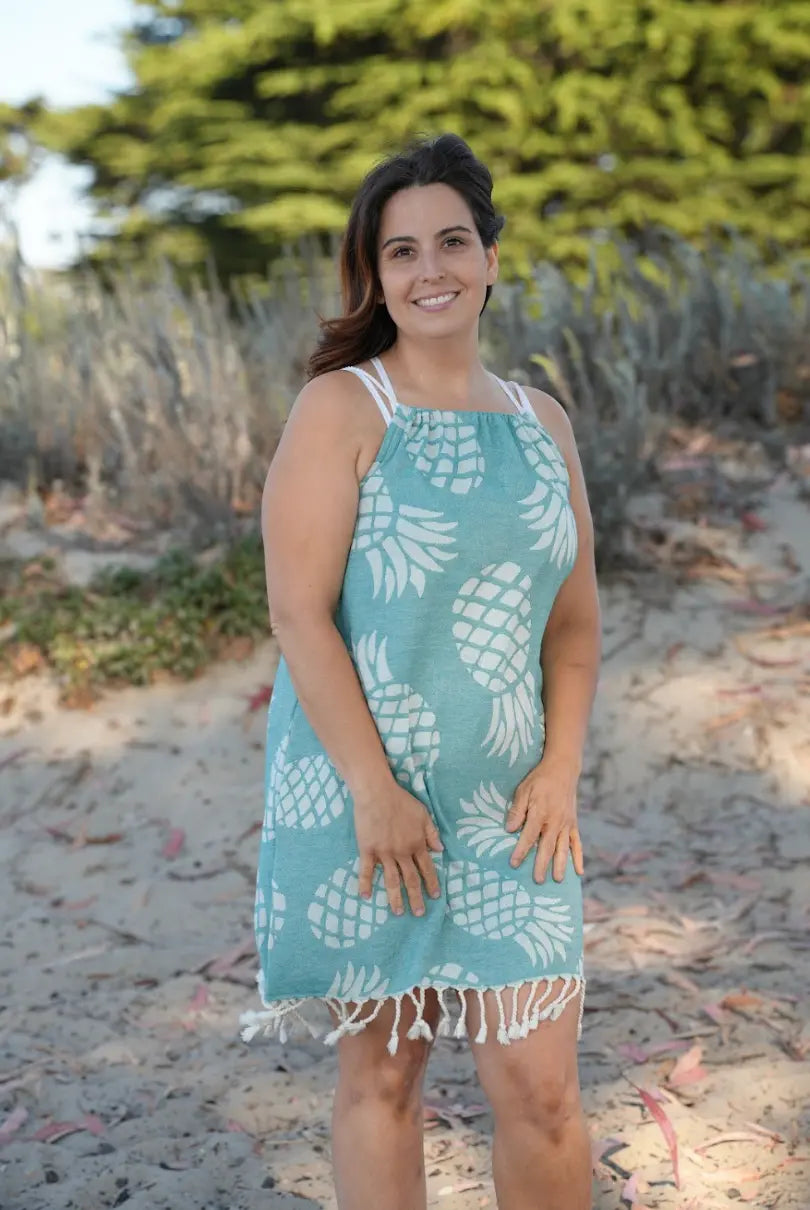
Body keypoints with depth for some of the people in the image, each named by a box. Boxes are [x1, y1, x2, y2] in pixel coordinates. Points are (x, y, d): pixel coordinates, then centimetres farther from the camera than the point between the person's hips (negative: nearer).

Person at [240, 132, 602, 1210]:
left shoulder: (542, 423, 9)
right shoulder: (341, 410, -6)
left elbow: (575, 616, 11)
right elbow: (298, 613, -12)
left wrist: (560, 768, -2)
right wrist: (375, 790, -17)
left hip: (507, 807, 4)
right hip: (357, 796, -3)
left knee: (541, 1089, 3)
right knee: (382, 1076, 8)